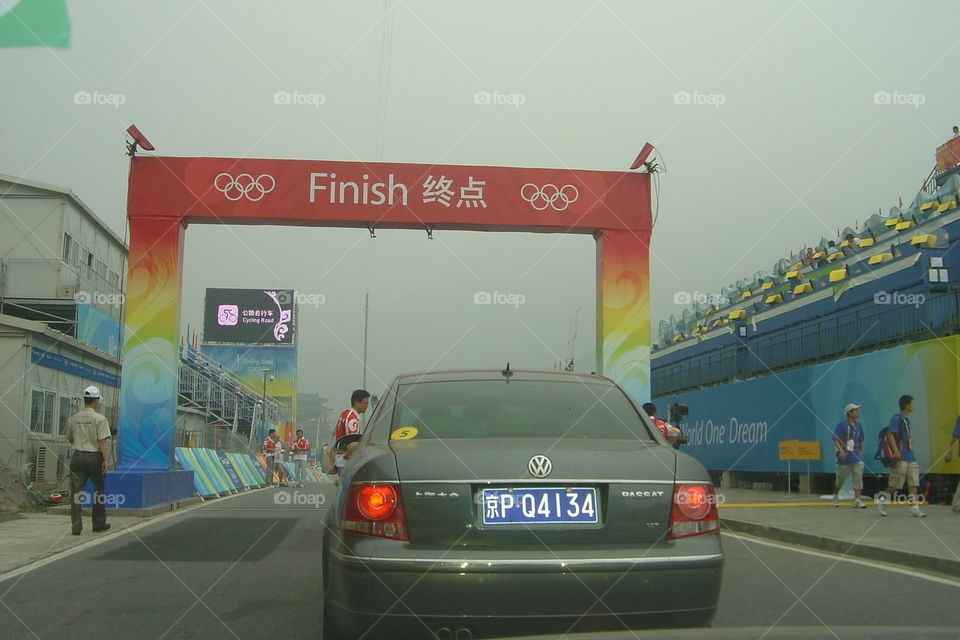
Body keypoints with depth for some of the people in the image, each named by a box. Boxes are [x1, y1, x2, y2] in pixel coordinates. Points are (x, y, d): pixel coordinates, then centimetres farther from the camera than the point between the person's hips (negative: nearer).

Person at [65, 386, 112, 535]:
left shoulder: (73, 418, 6)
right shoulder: (99, 419, -7)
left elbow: (69, 439, 16)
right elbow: (102, 441, -13)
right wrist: (105, 459, -11)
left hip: (77, 456, 3)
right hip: (94, 457, -3)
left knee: (76, 492, 2)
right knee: (98, 490, 11)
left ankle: (76, 526, -2)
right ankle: (99, 524, 19)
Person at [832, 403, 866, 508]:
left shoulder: (859, 425, 10)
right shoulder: (842, 424, -7)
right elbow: (835, 439, -11)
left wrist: (860, 451, 21)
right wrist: (841, 450, -21)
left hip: (856, 455, 4)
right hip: (844, 456, -4)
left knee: (858, 477, -10)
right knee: (840, 479, 7)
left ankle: (857, 500, -12)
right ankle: (835, 496, 31)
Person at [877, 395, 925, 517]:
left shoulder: (906, 419, 17)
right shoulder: (897, 418, -9)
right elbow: (890, 434, -18)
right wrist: (896, 451, -25)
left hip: (910, 457, 8)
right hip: (901, 457, -8)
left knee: (913, 483, 1)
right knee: (896, 484, -3)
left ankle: (914, 507, 0)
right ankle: (881, 499, 16)